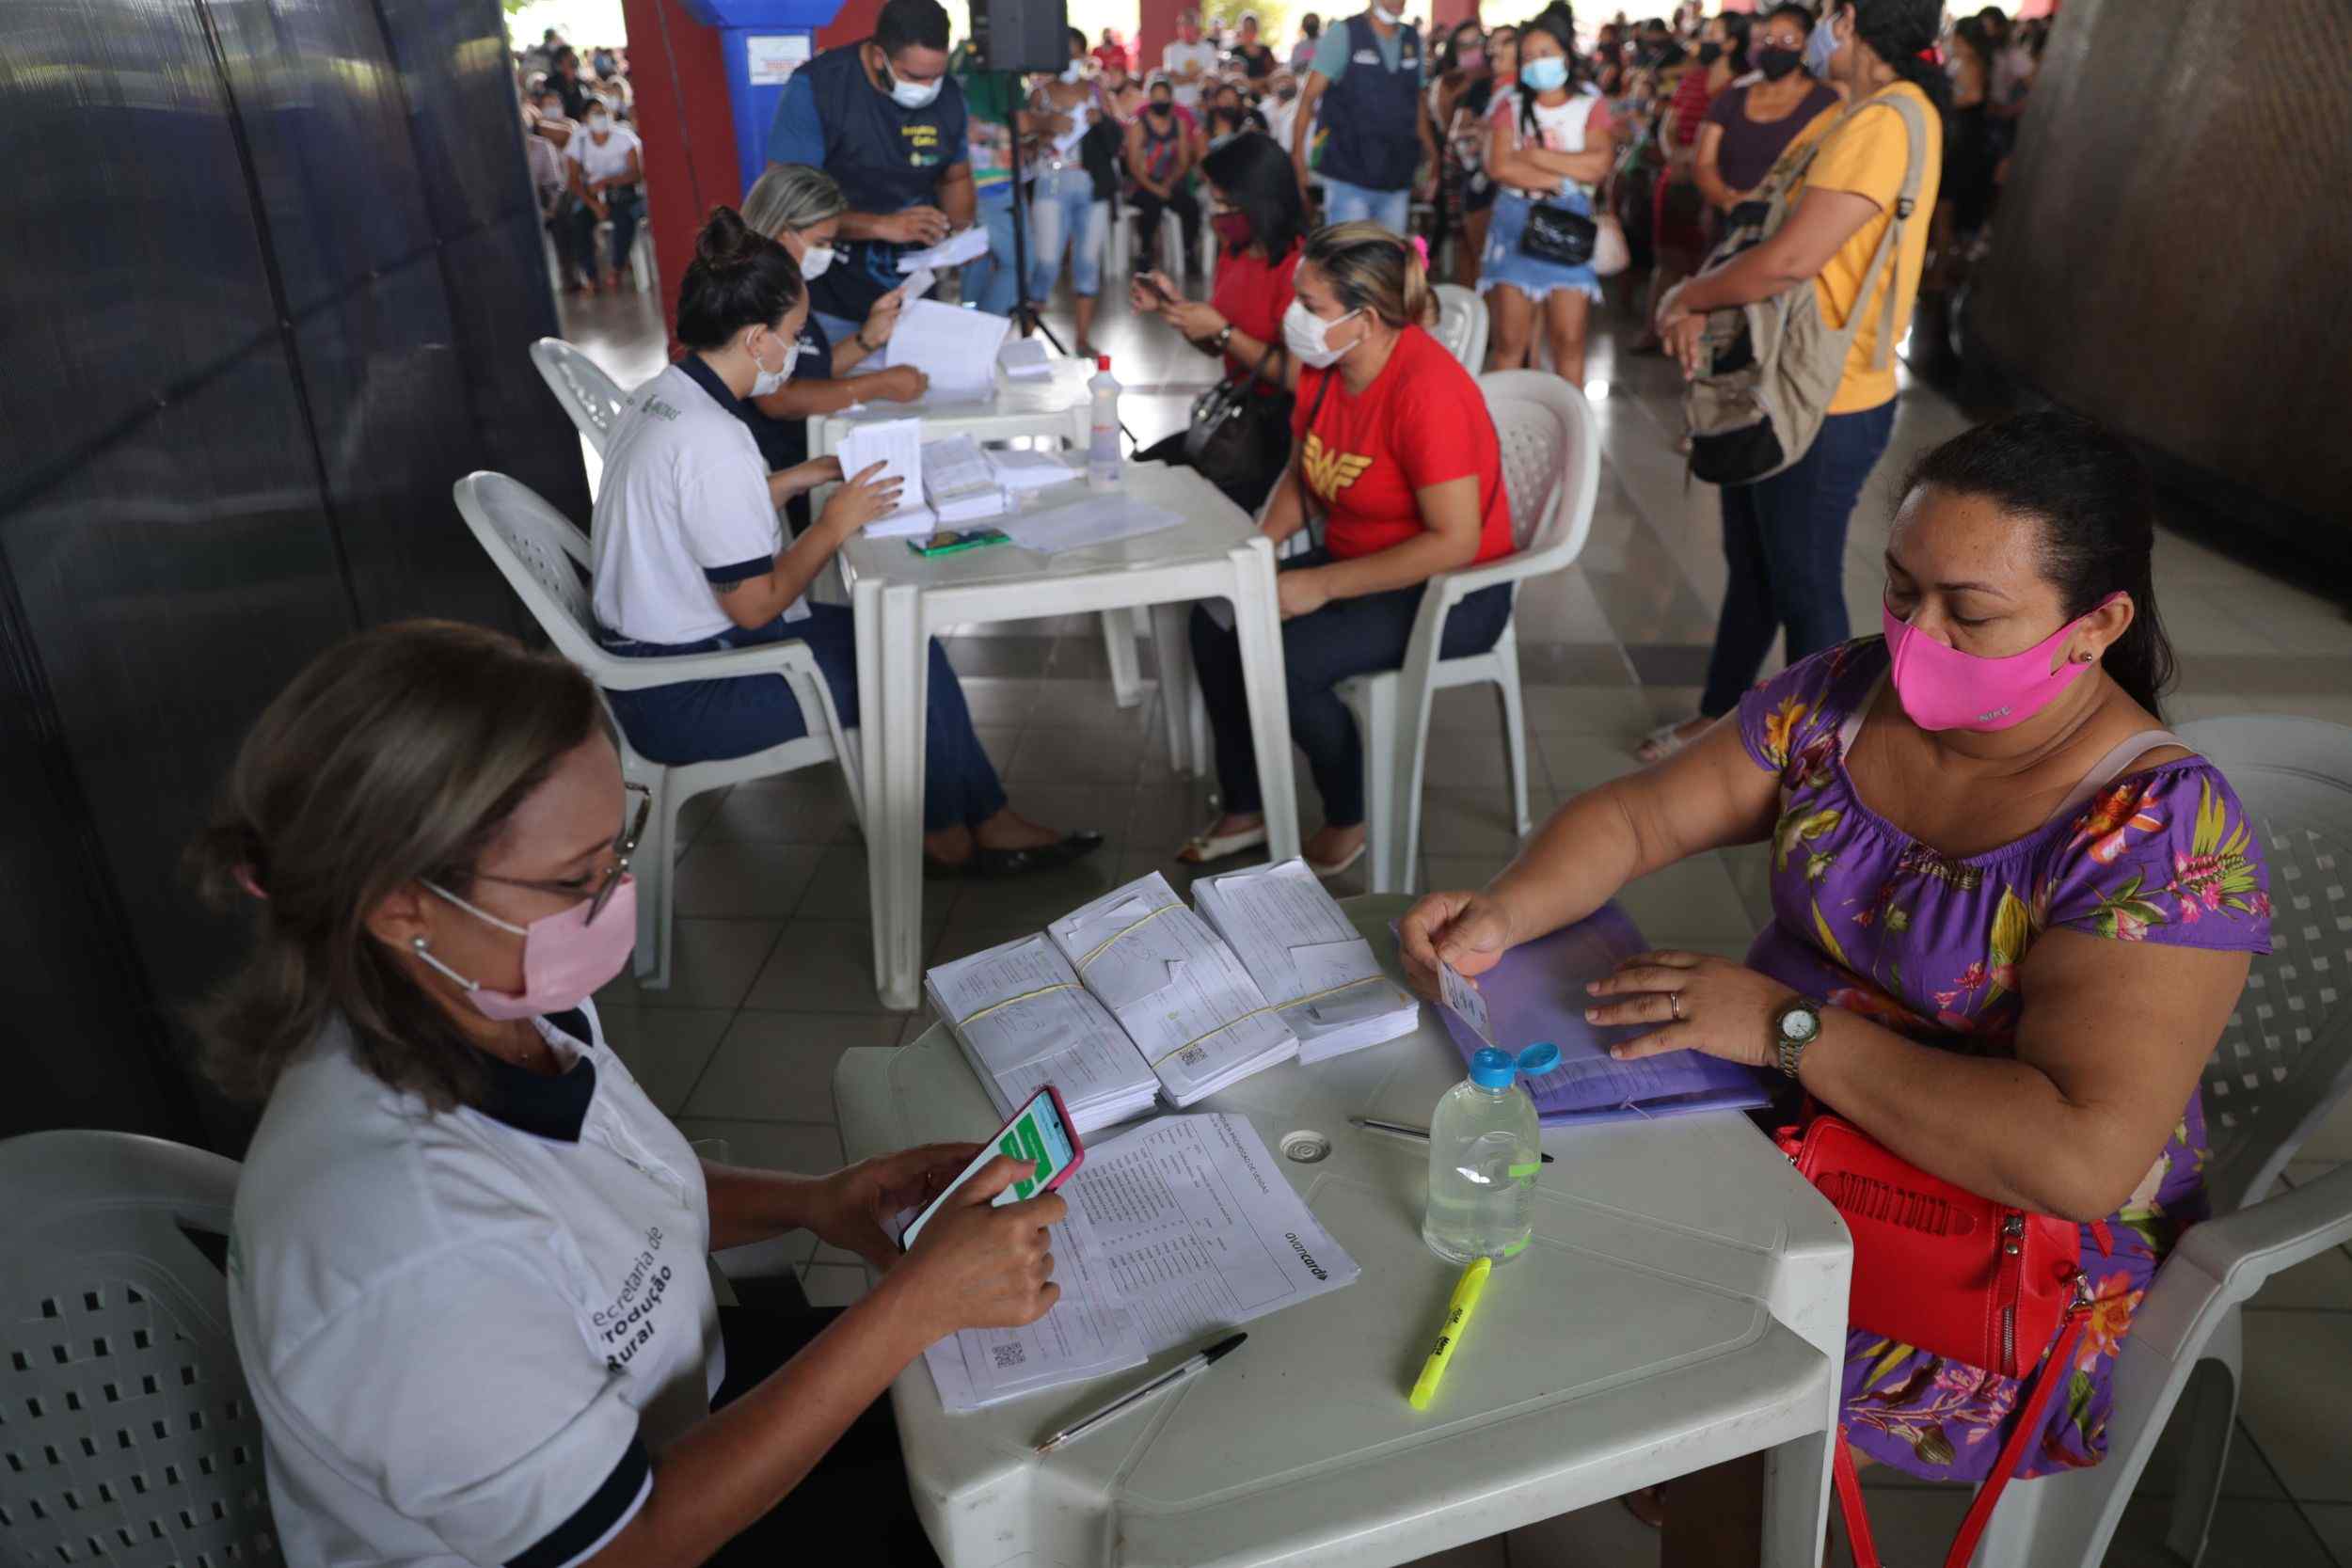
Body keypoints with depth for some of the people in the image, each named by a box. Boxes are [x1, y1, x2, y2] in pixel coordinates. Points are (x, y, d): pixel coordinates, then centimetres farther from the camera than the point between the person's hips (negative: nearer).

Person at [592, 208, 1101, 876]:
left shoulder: (657, 396, 4)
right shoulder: (712, 441, -27)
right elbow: (756, 605, -24)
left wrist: (795, 479, 9)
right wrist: (835, 524, -11)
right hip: (682, 699, -10)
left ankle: (983, 821, 13)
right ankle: (951, 836, 18)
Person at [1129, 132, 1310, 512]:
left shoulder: (1299, 266, -19)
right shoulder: (1234, 250, 7)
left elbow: (1296, 376, -22)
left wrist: (1223, 331, -20)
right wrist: (1172, 305, 0)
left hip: (1284, 430, -8)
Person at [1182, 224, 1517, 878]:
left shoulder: (1426, 390, -26)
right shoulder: (1322, 366, -1)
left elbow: (1456, 541, -28)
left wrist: (1321, 585, -26)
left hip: (1453, 595, -8)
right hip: (1358, 565, 8)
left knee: (1281, 662, -26)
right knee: (1214, 618, -8)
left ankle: (1349, 824, 0)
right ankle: (1245, 809, 7)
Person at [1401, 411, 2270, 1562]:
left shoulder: (2162, 832, -22)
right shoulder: (1843, 695, -5)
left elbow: (2083, 1160, -29)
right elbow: (1636, 817, -2)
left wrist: (1789, 1026, -28)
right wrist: (1504, 916, -22)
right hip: (1776, 1118, 6)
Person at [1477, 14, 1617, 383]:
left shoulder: (1591, 106, 6)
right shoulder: (1510, 106, 7)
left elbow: (1598, 165, -11)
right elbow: (1499, 167, -9)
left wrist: (1535, 154, -10)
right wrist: (1563, 179, -10)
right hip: (1514, 224, 0)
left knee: (1570, 340, -2)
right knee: (1509, 342, -1)